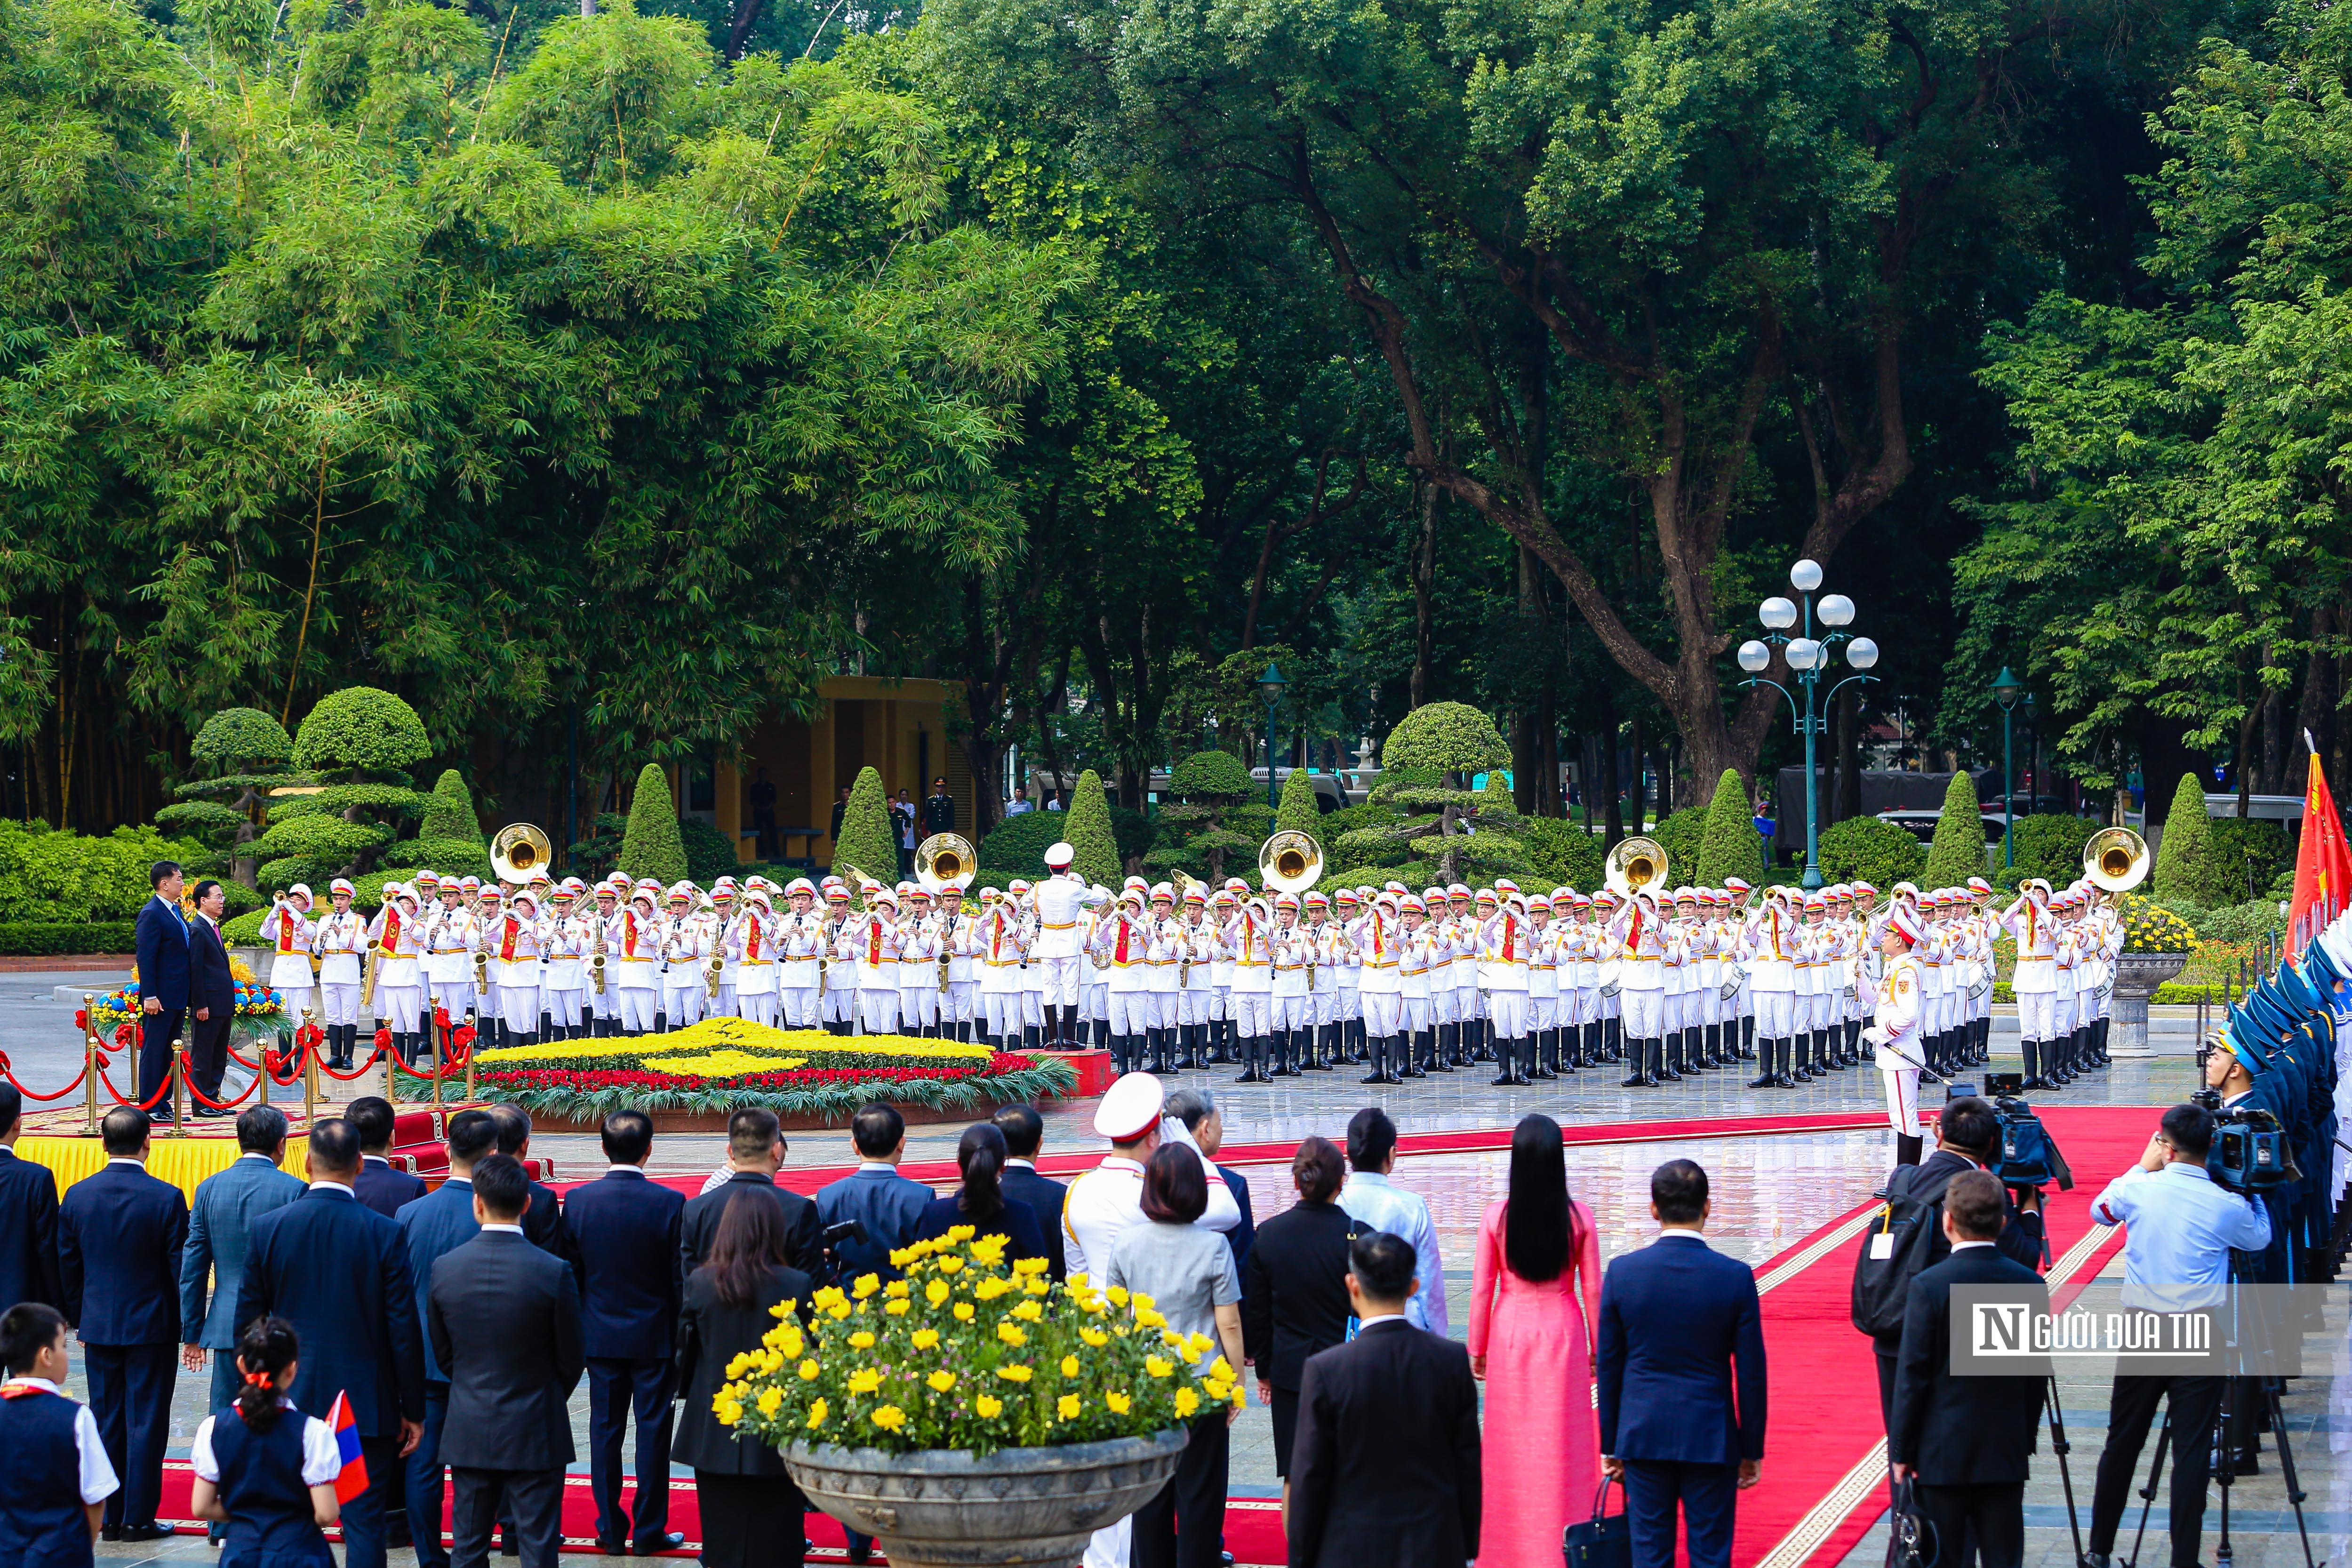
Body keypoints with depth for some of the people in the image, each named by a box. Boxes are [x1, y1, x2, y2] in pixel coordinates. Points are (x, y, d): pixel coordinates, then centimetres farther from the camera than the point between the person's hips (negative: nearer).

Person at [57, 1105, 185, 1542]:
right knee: (145, 1422, 2)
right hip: (152, 1326, -3)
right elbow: (180, 1267, -8)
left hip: (98, 1326, 3)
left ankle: (107, 1517, 15)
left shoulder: (77, 1195, -2)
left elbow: (67, 1266, 6)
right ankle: (138, 1518, 4)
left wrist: (78, 1320, 17)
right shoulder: (166, 1198, -13)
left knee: (106, 1421, 11)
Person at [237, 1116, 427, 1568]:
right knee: (364, 1525, 1)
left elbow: (248, 1319, 3)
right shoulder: (384, 1234, -10)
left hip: (292, 1403, 2)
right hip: (367, 1406, -2)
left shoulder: (268, 1228, -4)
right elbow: (404, 1330, -7)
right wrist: (413, 1410, 2)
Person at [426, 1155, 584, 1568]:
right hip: (535, 1433, -3)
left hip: (469, 1433, 3)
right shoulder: (553, 1271, -15)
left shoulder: (445, 1268, -7)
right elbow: (572, 1359, -4)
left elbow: (441, 1352, 5)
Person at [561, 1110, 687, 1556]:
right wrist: (683, 1333, 4)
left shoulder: (578, 1200, -6)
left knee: (605, 1431, 10)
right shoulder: (669, 1203, -13)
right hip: (655, 1336, -2)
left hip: (600, 1335, 2)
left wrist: (581, 1326, 13)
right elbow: (681, 1278, -8)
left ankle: (611, 1530, 14)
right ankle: (649, 1532, 10)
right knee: (652, 1432, 6)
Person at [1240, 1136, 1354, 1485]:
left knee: (1295, 1475, 8)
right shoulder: (1357, 1235, -13)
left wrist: (1264, 1369, 15)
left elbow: (1257, 1312, 4)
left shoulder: (1269, 1233, -4)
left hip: (1290, 1370, 3)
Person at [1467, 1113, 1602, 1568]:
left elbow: (1481, 1289, -5)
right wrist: (1598, 1351, 8)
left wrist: (1477, 1349, 7)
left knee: (1512, 1445, 10)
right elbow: (1592, 1290, -4)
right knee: (1562, 1444, 8)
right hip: (1563, 1333, 0)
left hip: (1510, 1334, 0)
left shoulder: (1496, 1217, -11)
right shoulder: (1579, 1218, -10)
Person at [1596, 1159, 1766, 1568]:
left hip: (1643, 1438, 1)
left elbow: (1609, 1368, 1)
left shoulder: (1622, 1272, -5)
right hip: (1711, 1441, -1)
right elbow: (1751, 1374, -4)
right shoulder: (1736, 1277, -9)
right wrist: (1752, 1450, 6)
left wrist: (1610, 1445, 10)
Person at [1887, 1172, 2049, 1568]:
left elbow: (1913, 1377, -10)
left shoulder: (1929, 1286, -13)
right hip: (2007, 1454, 3)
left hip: (1944, 1455, -3)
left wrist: (1901, 1450, -2)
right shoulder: (2029, 1284, -1)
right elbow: (2036, 1377, 5)